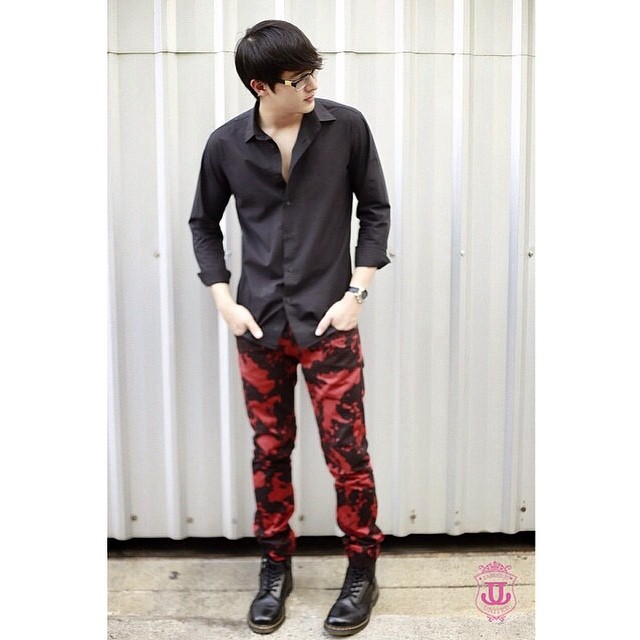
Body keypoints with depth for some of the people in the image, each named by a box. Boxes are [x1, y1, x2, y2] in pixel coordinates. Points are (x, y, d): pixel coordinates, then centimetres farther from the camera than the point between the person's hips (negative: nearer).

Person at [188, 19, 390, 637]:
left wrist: (356, 293, -6)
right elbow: (204, 223, 10)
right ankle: (276, 566, 32)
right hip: (259, 325, 2)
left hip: (328, 322, -1)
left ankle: (362, 569, 24)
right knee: (269, 451, 12)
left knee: (346, 452, 2)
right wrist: (224, 300, 0)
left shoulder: (346, 127, -5)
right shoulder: (226, 144, -1)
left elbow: (375, 210, 2)